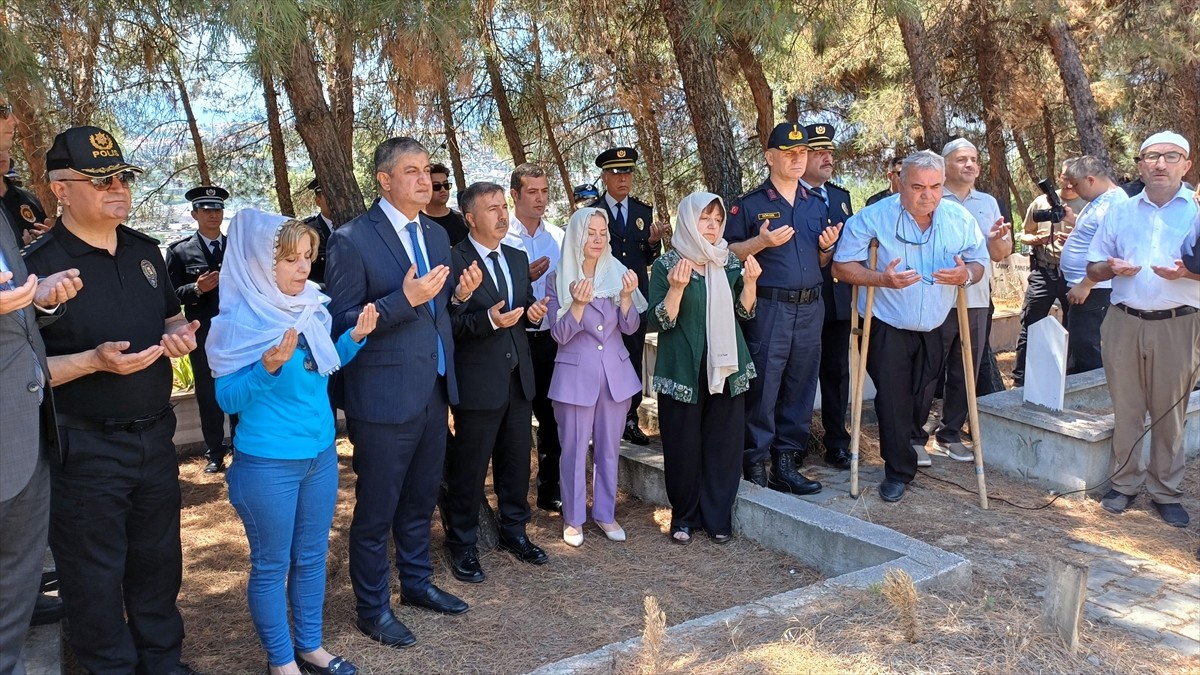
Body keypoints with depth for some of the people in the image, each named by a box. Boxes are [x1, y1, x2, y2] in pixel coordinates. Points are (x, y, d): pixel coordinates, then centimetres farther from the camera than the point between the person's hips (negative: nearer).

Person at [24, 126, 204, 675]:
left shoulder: (144, 251, 6)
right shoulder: (38, 265, -14)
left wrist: (179, 333, -3)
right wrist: (94, 361, -26)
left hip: (155, 437, 6)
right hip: (85, 449, -6)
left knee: (157, 561, 20)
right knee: (95, 577, 9)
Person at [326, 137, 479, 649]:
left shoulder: (437, 235, 10)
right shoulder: (353, 240, -13)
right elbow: (341, 323, -15)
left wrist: (458, 294, -3)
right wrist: (404, 300, -25)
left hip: (433, 392, 7)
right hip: (384, 399, -7)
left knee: (420, 500, 21)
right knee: (376, 510, 8)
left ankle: (417, 582, 41)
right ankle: (372, 608, 26)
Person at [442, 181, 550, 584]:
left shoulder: (517, 258, 12)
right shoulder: (454, 260, -11)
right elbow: (448, 323, -15)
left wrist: (533, 312, -2)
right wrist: (488, 319, -29)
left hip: (519, 377, 7)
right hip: (478, 381, -7)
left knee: (517, 462, 16)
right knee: (469, 469, 5)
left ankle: (513, 532, 33)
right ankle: (462, 545, 21)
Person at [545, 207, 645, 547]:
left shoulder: (619, 273, 2)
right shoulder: (558, 280, -6)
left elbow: (630, 327, 0)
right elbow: (559, 334, -10)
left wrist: (626, 296, -18)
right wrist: (579, 303, -25)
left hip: (615, 371, 3)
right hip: (576, 374, -3)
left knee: (609, 448, 12)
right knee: (574, 449, 4)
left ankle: (605, 513, 26)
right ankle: (573, 517, 19)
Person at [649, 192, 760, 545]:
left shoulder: (730, 261, 9)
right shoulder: (666, 264, -3)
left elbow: (745, 312, 10)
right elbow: (660, 321, -8)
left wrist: (749, 282, -7)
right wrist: (676, 288, -24)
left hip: (726, 366, 4)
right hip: (683, 370, -3)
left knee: (725, 443, 5)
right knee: (683, 445, 2)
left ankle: (718, 517, 19)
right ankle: (683, 517, 19)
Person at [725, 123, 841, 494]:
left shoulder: (816, 204, 15)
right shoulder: (749, 204, -1)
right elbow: (728, 254, -4)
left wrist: (827, 247, 0)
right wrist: (761, 241, -18)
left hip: (810, 307, 6)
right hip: (767, 307, -5)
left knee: (800, 387, 9)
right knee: (762, 387, -4)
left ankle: (785, 462, 19)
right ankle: (754, 463, 6)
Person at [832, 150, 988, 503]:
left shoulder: (961, 219, -3)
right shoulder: (874, 217, -14)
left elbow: (979, 262, 8)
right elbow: (842, 265, -13)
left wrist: (966, 274, -16)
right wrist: (881, 278, -28)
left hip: (935, 328, 4)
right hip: (888, 328, -3)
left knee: (923, 401, 15)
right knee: (893, 401, -4)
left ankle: (913, 440, 43)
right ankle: (898, 472, 11)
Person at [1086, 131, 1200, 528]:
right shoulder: (1119, 212, 10)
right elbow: (1093, 270, 13)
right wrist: (1111, 268, -9)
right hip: (1124, 321, 2)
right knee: (1125, 407, 7)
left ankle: (1166, 492, 15)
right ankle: (1125, 483, 18)